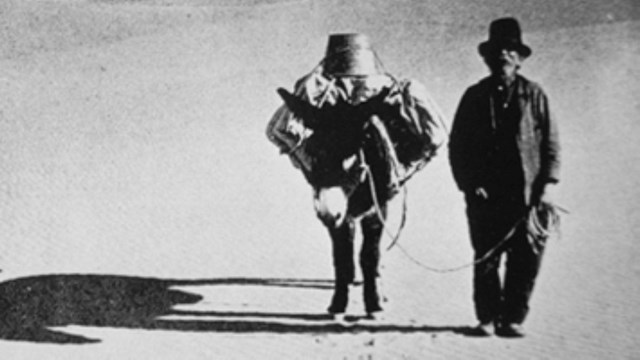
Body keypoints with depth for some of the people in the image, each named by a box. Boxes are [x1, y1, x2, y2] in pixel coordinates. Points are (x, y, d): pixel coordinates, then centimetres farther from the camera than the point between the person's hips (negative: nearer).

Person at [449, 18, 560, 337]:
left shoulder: (533, 94, 8)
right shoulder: (475, 96, 9)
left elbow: (551, 141, 7)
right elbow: (457, 145, 8)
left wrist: (548, 183, -4)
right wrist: (469, 184, -3)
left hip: (526, 194, 0)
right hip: (485, 194, 0)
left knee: (525, 260, -2)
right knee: (485, 260, 0)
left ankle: (513, 319, 10)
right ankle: (487, 318, 13)